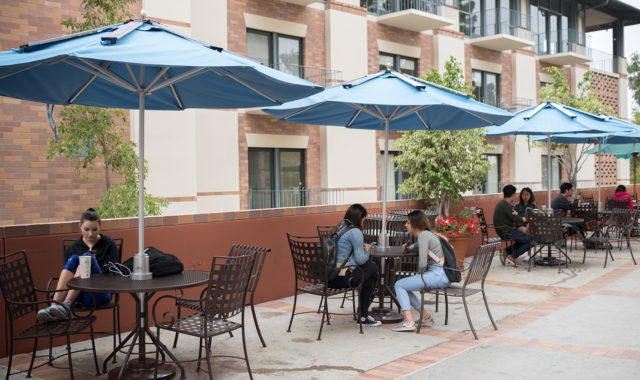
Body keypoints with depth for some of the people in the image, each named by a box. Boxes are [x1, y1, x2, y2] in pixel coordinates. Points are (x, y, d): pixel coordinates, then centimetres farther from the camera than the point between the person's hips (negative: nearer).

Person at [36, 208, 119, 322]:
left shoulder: (109, 245, 9)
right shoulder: (72, 248, 13)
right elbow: (67, 274, 10)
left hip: (99, 294, -2)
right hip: (78, 295, 2)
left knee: (87, 258, -25)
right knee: (74, 259, -24)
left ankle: (66, 305, -42)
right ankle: (53, 306, -44)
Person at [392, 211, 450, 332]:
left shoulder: (423, 235, -13)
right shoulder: (425, 234, 16)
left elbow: (422, 264, -20)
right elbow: (417, 246, 40)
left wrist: (424, 271, 2)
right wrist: (408, 247, 17)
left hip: (438, 275, -10)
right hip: (442, 275, 10)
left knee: (399, 285, -6)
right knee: (403, 287, 18)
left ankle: (409, 322, -14)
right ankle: (426, 318, 17)